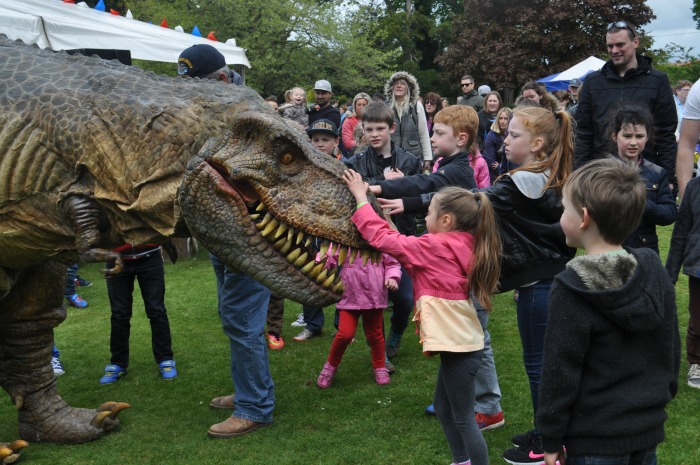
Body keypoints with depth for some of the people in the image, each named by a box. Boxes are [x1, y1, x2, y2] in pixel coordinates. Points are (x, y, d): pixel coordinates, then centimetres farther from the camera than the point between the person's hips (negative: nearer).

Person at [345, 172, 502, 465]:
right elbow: (408, 249, 17)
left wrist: (361, 197, -5)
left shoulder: (436, 246, -17)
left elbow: (382, 239, -13)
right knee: (444, 408, 21)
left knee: (463, 418, 2)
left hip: (459, 344, -10)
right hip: (460, 340, 10)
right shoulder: (461, 245, 7)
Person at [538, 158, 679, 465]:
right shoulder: (656, 274, -2)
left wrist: (551, 440, -7)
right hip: (649, 429, 6)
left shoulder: (572, 290, -20)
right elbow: (672, 348, 9)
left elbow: (559, 372, -16)